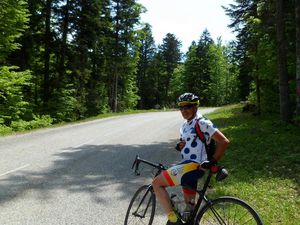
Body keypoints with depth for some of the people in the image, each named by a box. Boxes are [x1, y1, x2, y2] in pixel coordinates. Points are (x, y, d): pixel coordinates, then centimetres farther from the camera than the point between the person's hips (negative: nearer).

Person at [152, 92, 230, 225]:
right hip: (188, 165, 10)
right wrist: (180, 146, 2)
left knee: (157, 183, -13)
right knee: (189, 202, 19)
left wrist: (212, 162, -16)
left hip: (194, 166, -10)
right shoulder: (185, 125, 14)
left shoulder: (202, 123, -13)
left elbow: (224, 141, -16)